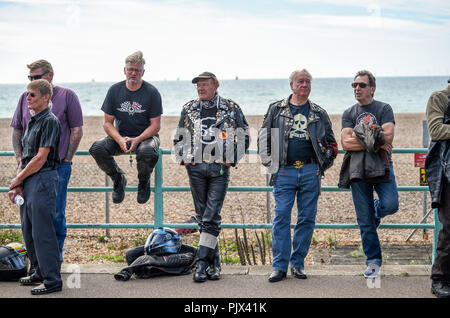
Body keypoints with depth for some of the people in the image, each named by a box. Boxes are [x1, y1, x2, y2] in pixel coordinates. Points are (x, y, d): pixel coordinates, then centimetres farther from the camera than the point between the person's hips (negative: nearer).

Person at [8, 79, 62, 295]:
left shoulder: (50, 121, -12)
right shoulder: (33, 122, 17)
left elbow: (40, 158, -16)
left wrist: (18, 179, -7)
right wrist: (17, 185, 7)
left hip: (43, 180, -10)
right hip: (29, 182, 10)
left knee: (42, 232, -8)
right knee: (28, 230, 15)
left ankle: (52, 281, -3)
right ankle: (40, 273, 27)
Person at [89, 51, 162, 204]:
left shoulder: (151, 92, -7)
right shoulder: (115, 90, 0)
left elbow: (155, 125, -7)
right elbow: (107, 123, 0)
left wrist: (137, 140, -24)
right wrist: (120, 140, -20)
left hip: (145, 136, -3)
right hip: (120, 136, 3)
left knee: (147, 152, -38)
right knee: (97, 148, -26)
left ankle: (144, 182, -3)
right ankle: (118, 179, 2)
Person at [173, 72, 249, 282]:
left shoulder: (231, 109, 3)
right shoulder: (189, 109, 10)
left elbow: (244, 137, 9)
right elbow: (179, 137, 21)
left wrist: (231, 159, 0)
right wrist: (183, 159, 7)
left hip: (219, 169, -3)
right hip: (196, 168, 3)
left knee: (212, 217, -10)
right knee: (202, 216, 5)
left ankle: (202, 262, -10)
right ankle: (214, 262, 14)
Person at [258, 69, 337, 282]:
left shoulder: (319, 114, 12)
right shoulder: (276, 110, 8)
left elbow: (331, 144, 18)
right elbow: (264, 138, 9)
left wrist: (322, 166, 7)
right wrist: (270, 164, 1)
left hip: (310, 173, 2)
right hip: (284, 172, -2)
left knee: (307, 219, 3)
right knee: (281, 218, -6)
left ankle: (298, 263, 12)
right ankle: (280, 266, -2)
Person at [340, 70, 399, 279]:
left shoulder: (384, 109, 5)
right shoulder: (348, 113, 12)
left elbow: (388, 137, -10)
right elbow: (345, 144, -1)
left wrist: (359, 136, -8)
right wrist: (375, 142, -8)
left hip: (381, 167, -1)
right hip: (358, 170, 2)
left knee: (390, 205, -20)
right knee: (364, 221, 0)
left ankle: (376, 210, 17)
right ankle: (373, 262, 10)